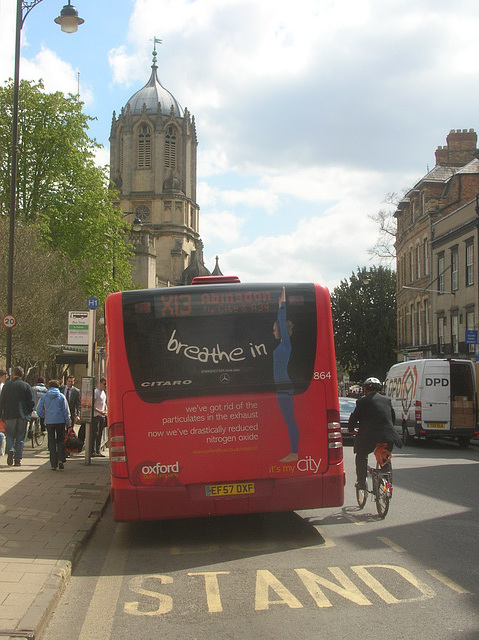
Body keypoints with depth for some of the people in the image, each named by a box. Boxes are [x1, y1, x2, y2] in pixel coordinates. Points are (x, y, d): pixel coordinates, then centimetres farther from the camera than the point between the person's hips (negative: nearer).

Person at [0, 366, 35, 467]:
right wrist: (28, 412, 14)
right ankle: (18, 459, 3)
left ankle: (10, 449, -18)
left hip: (9, 415, 0)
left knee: (9, 435, 10)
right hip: (23, 416, 0)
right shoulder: (26, 386, -1)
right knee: (20, 438, 6)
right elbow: (31, 402, -2)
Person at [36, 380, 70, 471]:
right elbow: (66, 411, 1)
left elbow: (39, 410, 1)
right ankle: (60, 459, -8)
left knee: (52, 443, 6)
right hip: (60, 421, 0)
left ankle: (54, 464, 4)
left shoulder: (44, 397, 3)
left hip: (49, 422, 1)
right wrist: (67, 423, 5)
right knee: (60, 441, 11)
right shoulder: (61, 396, 2)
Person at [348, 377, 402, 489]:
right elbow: (393, 417, 24)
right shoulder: (387, 400, 16)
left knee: (361, 456, 18)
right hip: (389, 435, 4)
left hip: (370, 435, -4)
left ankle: (361, 482, 13)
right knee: (386, 458, 26)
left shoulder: (363, 401, 1)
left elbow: (354, 417, 7)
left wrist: (351, 429, 26)